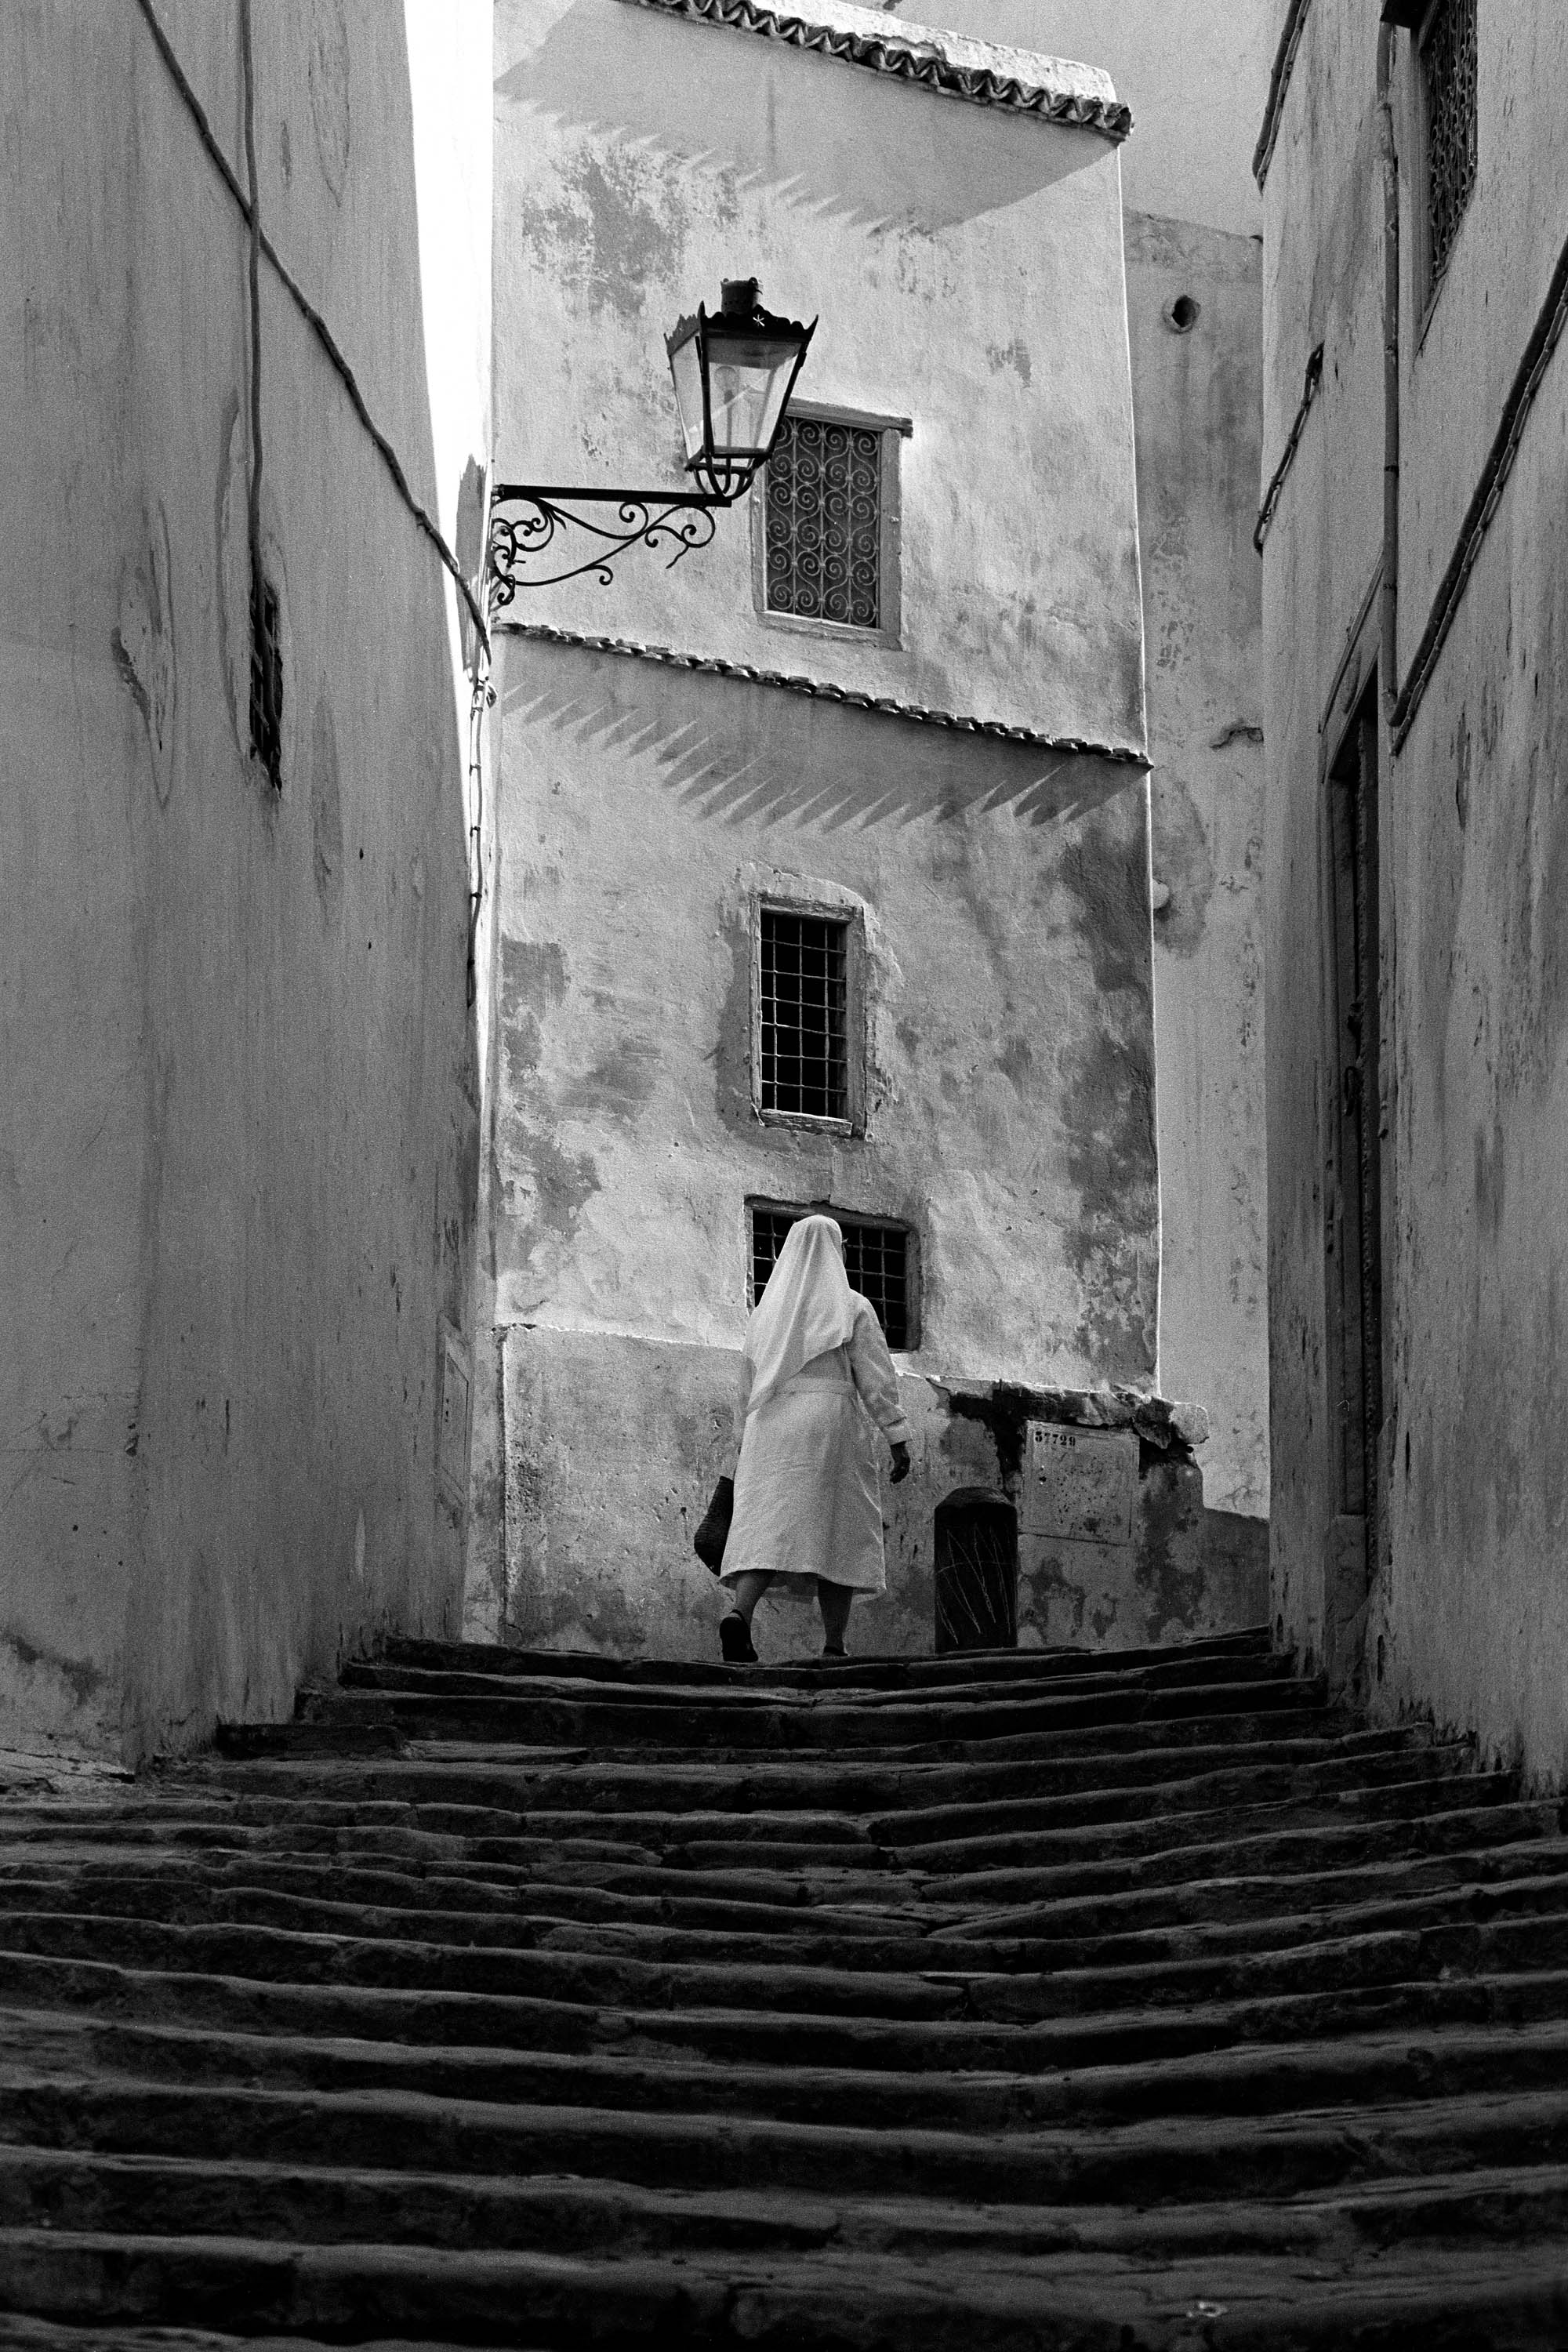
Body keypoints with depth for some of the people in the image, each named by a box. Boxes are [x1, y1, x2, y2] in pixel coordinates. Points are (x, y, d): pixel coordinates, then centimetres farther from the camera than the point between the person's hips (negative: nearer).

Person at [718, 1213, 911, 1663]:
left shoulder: (767, 1309, 17)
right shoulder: (853, 1307, 4)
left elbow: (749, 1385, 19)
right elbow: (876, 1377, -4)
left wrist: (757, 1440, 28)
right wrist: (899, 1439, -4)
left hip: (772, 1425, 3)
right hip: (831, 1424, -3)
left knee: (768, 1530, -8)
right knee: (836, 1536, 2)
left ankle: (739, 1614, -34)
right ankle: (833, 1648, -3)